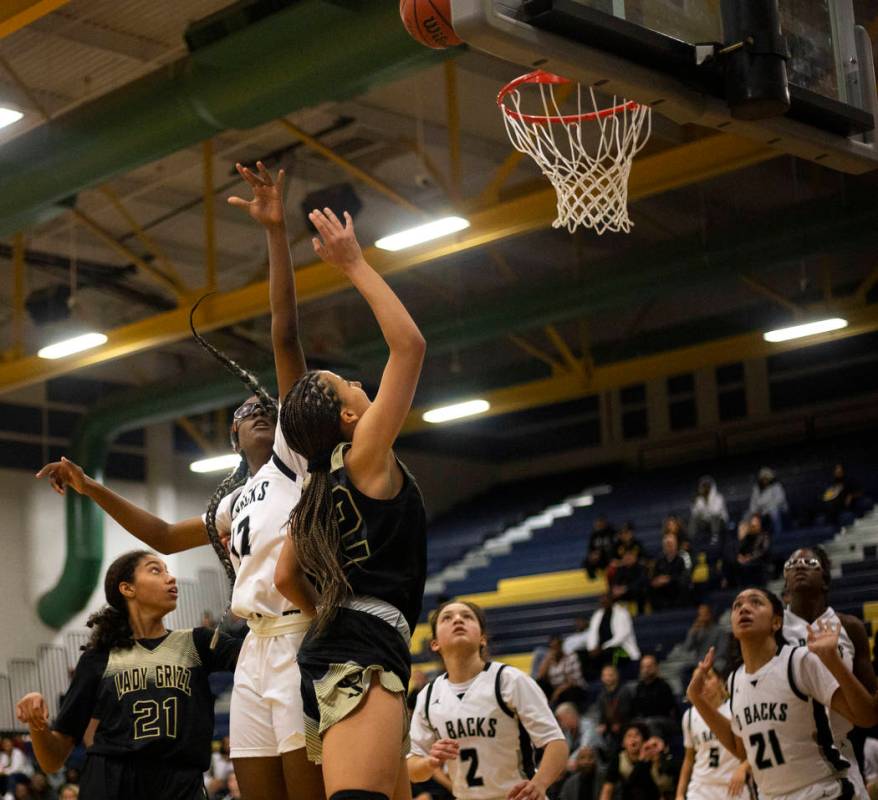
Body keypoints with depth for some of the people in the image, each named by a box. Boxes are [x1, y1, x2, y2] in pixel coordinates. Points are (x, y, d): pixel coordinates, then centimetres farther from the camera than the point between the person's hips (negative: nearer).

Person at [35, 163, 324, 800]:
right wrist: (93, 489, 32)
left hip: (302, 639, -7)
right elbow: (165, 536, 38)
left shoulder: (295, 455, 8)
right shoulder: (232, 502, 27)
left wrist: (276, 231, -5)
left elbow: (286, 336, 0)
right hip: (256, 647, 7)